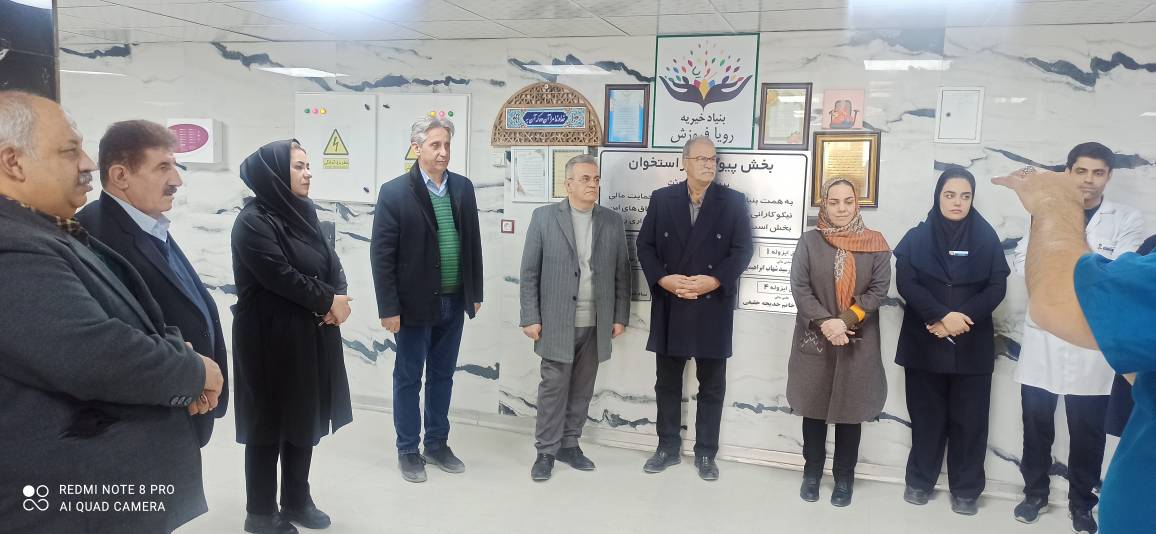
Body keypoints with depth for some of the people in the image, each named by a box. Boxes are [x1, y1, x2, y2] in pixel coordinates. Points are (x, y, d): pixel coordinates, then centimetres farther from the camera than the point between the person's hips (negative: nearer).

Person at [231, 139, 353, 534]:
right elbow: (280, 276, -21)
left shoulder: (303, 212, 10)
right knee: (269, 422, 5)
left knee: (305, 418, 14)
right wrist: (328, 300, -12)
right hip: (270, 338, -7)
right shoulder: (253, 220, -14)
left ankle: (297, 501, 29)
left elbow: (332, 263, 7)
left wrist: (336, 300, -12)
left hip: (311, 335, 7)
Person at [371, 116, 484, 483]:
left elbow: (472, 242, 9)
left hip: (454, 301, 5)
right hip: (416, 303, -4)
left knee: (442, 376, 15)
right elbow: (381, 254, -11)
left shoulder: (463, 187, 4)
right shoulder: (395, 192, -10)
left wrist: (475, 293, 9)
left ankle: (437, 444, 30)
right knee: (408, 378, 9)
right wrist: (389, 308, -13)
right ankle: (408, 450, 23)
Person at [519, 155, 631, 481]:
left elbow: (622, 273, 9)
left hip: (596, 324, 3)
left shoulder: (613, 221, 7)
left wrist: (620, 316, 4)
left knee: (581, 390, 11)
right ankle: (546, 452, 14)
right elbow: (529, 272, -1)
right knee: (554, 388, 2)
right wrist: (530, 318, -6)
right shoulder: (544, 217, -1)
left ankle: (569, 445, 25)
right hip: (557, 322, -3)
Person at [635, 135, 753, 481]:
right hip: (669, 306, 1)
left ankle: (705, 453, 21)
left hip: (713, 307, -1)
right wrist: (663, 278, -13)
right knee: (667, 383, 10)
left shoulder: (734, 201, 2)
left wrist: (714, 280, -17)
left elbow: (743, 249, -4)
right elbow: (645, 245, 2)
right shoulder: (661, 198, 5)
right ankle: (668, 448, 24)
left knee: (711, 386, 8)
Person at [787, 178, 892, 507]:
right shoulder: (809, 241, 1)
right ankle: (812, 472, 25)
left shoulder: (876, 244, 1)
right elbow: (799, 287, -5)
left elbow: (878, 290, -5)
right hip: (814, 340, 0)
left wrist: (845, 321, -16)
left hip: (858, 342, 0)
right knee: (814, 407, 9)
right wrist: (825, 323, -17)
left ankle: (844, 478, 22)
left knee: (850, 410, 8)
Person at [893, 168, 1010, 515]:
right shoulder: (917, 238, 2)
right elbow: (906, 283, -7)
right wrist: (943, 316, -18)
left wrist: (962, 319, -15)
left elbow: (997, 288, -2)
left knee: (969, 419, 4)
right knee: (927, 416, 7)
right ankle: (920, 481, 21)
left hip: (973, 345, 0)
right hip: (924, 343, 0)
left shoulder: (987, 238, 3)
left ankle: (966, 490, 17)